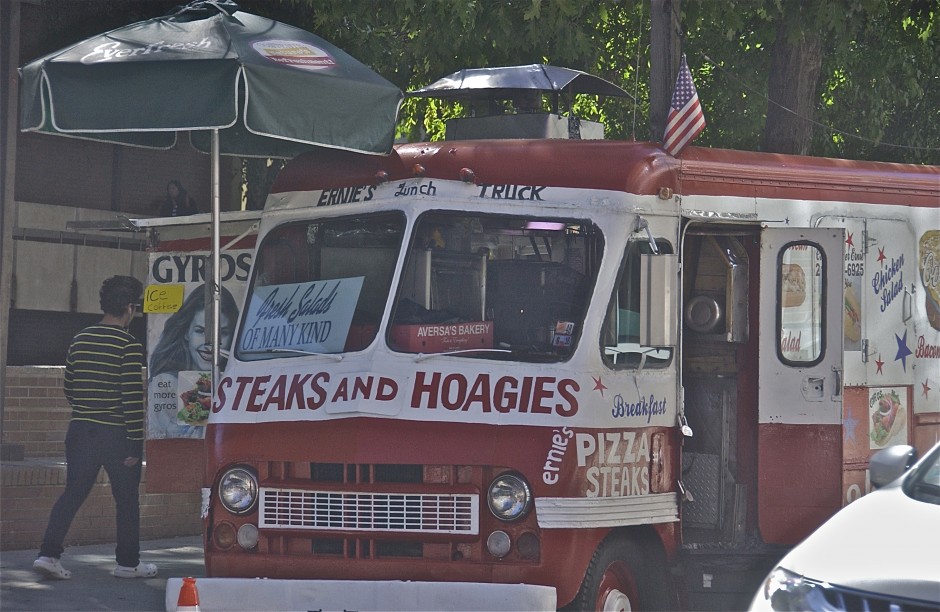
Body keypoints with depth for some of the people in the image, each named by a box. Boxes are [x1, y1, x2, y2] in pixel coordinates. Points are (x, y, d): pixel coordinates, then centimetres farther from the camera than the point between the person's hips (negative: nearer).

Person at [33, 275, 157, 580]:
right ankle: (128, 563, 16)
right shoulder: (128, 345, -13)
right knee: (126, 499, 9)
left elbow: (69, 389, 13)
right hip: (117, 435, -5)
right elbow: (132, 398, -16)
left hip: (81, 430, 5)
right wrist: (135, 445, -12)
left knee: (72, 494, 9)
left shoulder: (79, 340, 6)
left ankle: (48, 553, -3)